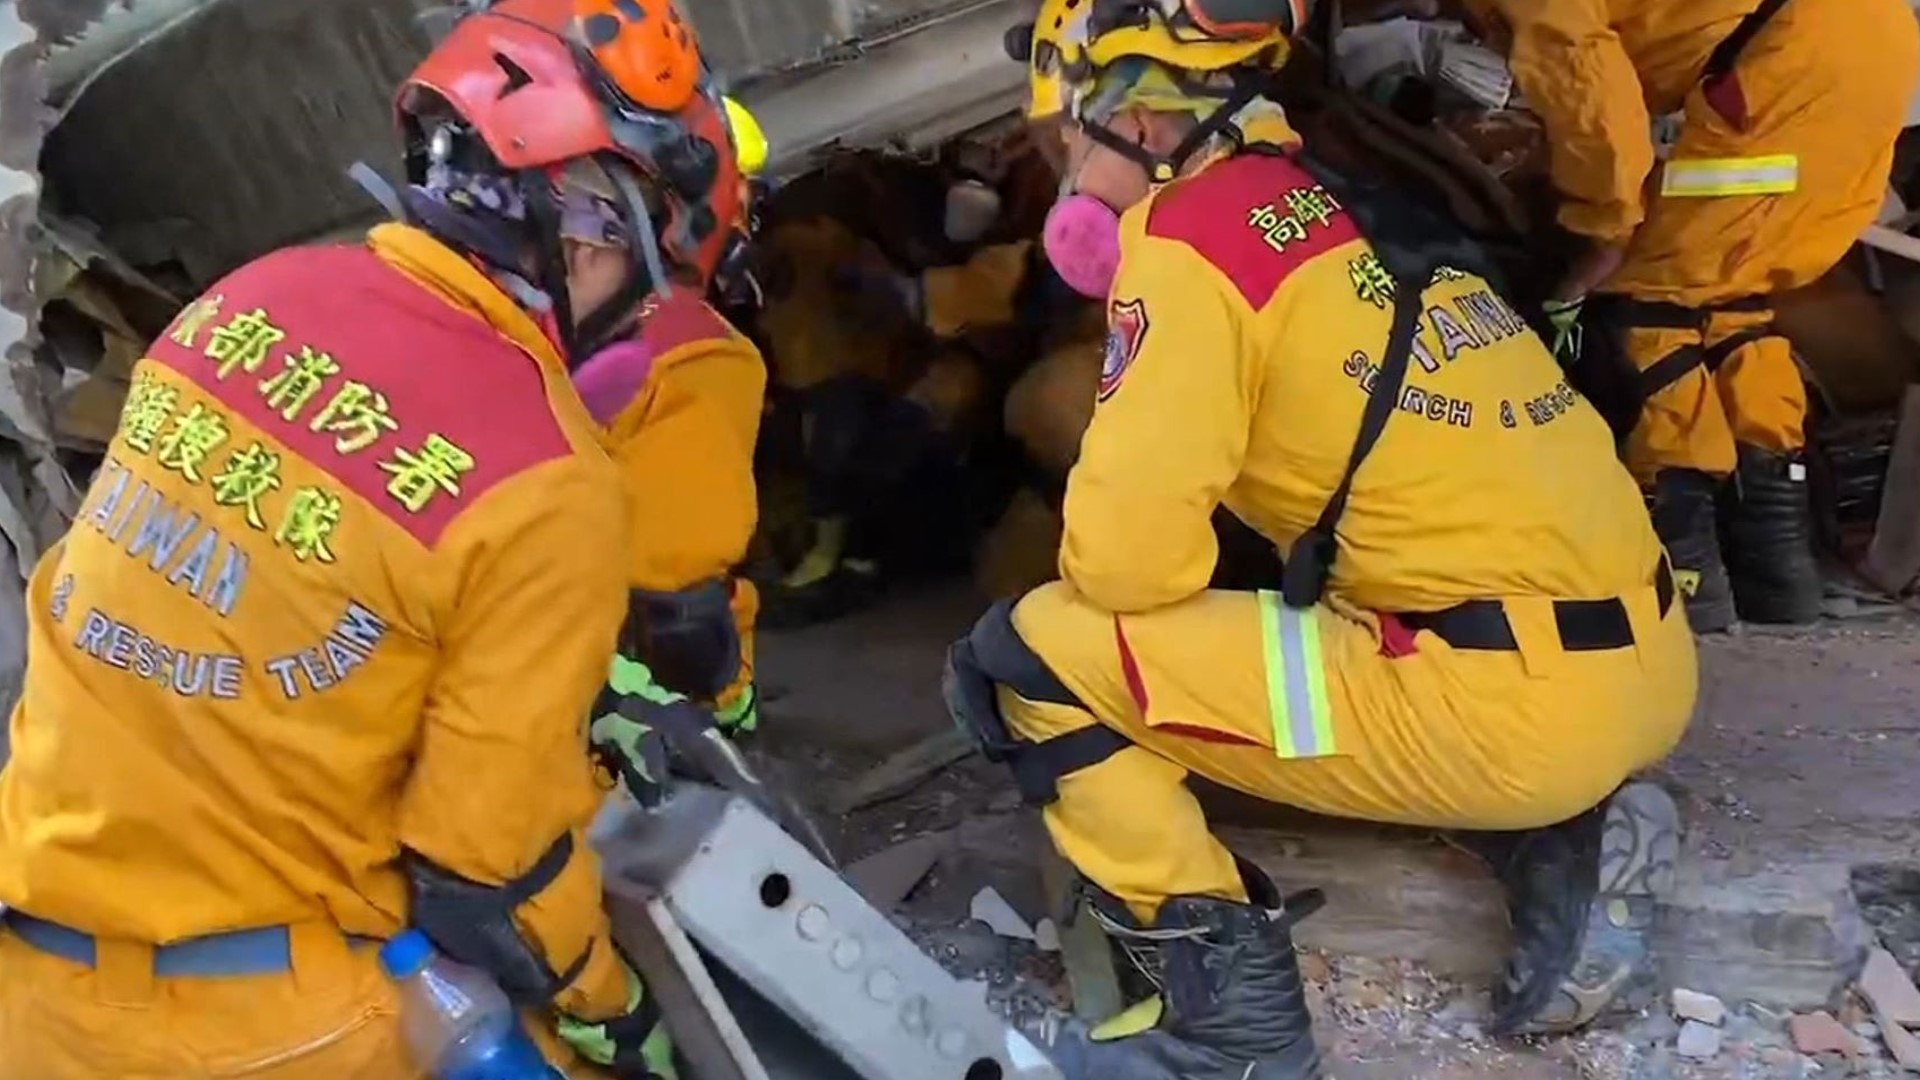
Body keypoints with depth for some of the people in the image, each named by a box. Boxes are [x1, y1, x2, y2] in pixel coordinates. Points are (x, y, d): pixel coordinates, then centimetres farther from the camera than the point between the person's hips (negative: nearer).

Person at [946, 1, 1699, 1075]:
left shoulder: (1191, 233, -6)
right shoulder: (1350, 207, 19)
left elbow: (1123, 559, -14)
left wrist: (1073, 612, 10)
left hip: (1508, 702, -9)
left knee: (1027, 655, -4)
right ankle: (1570, 839, 15)